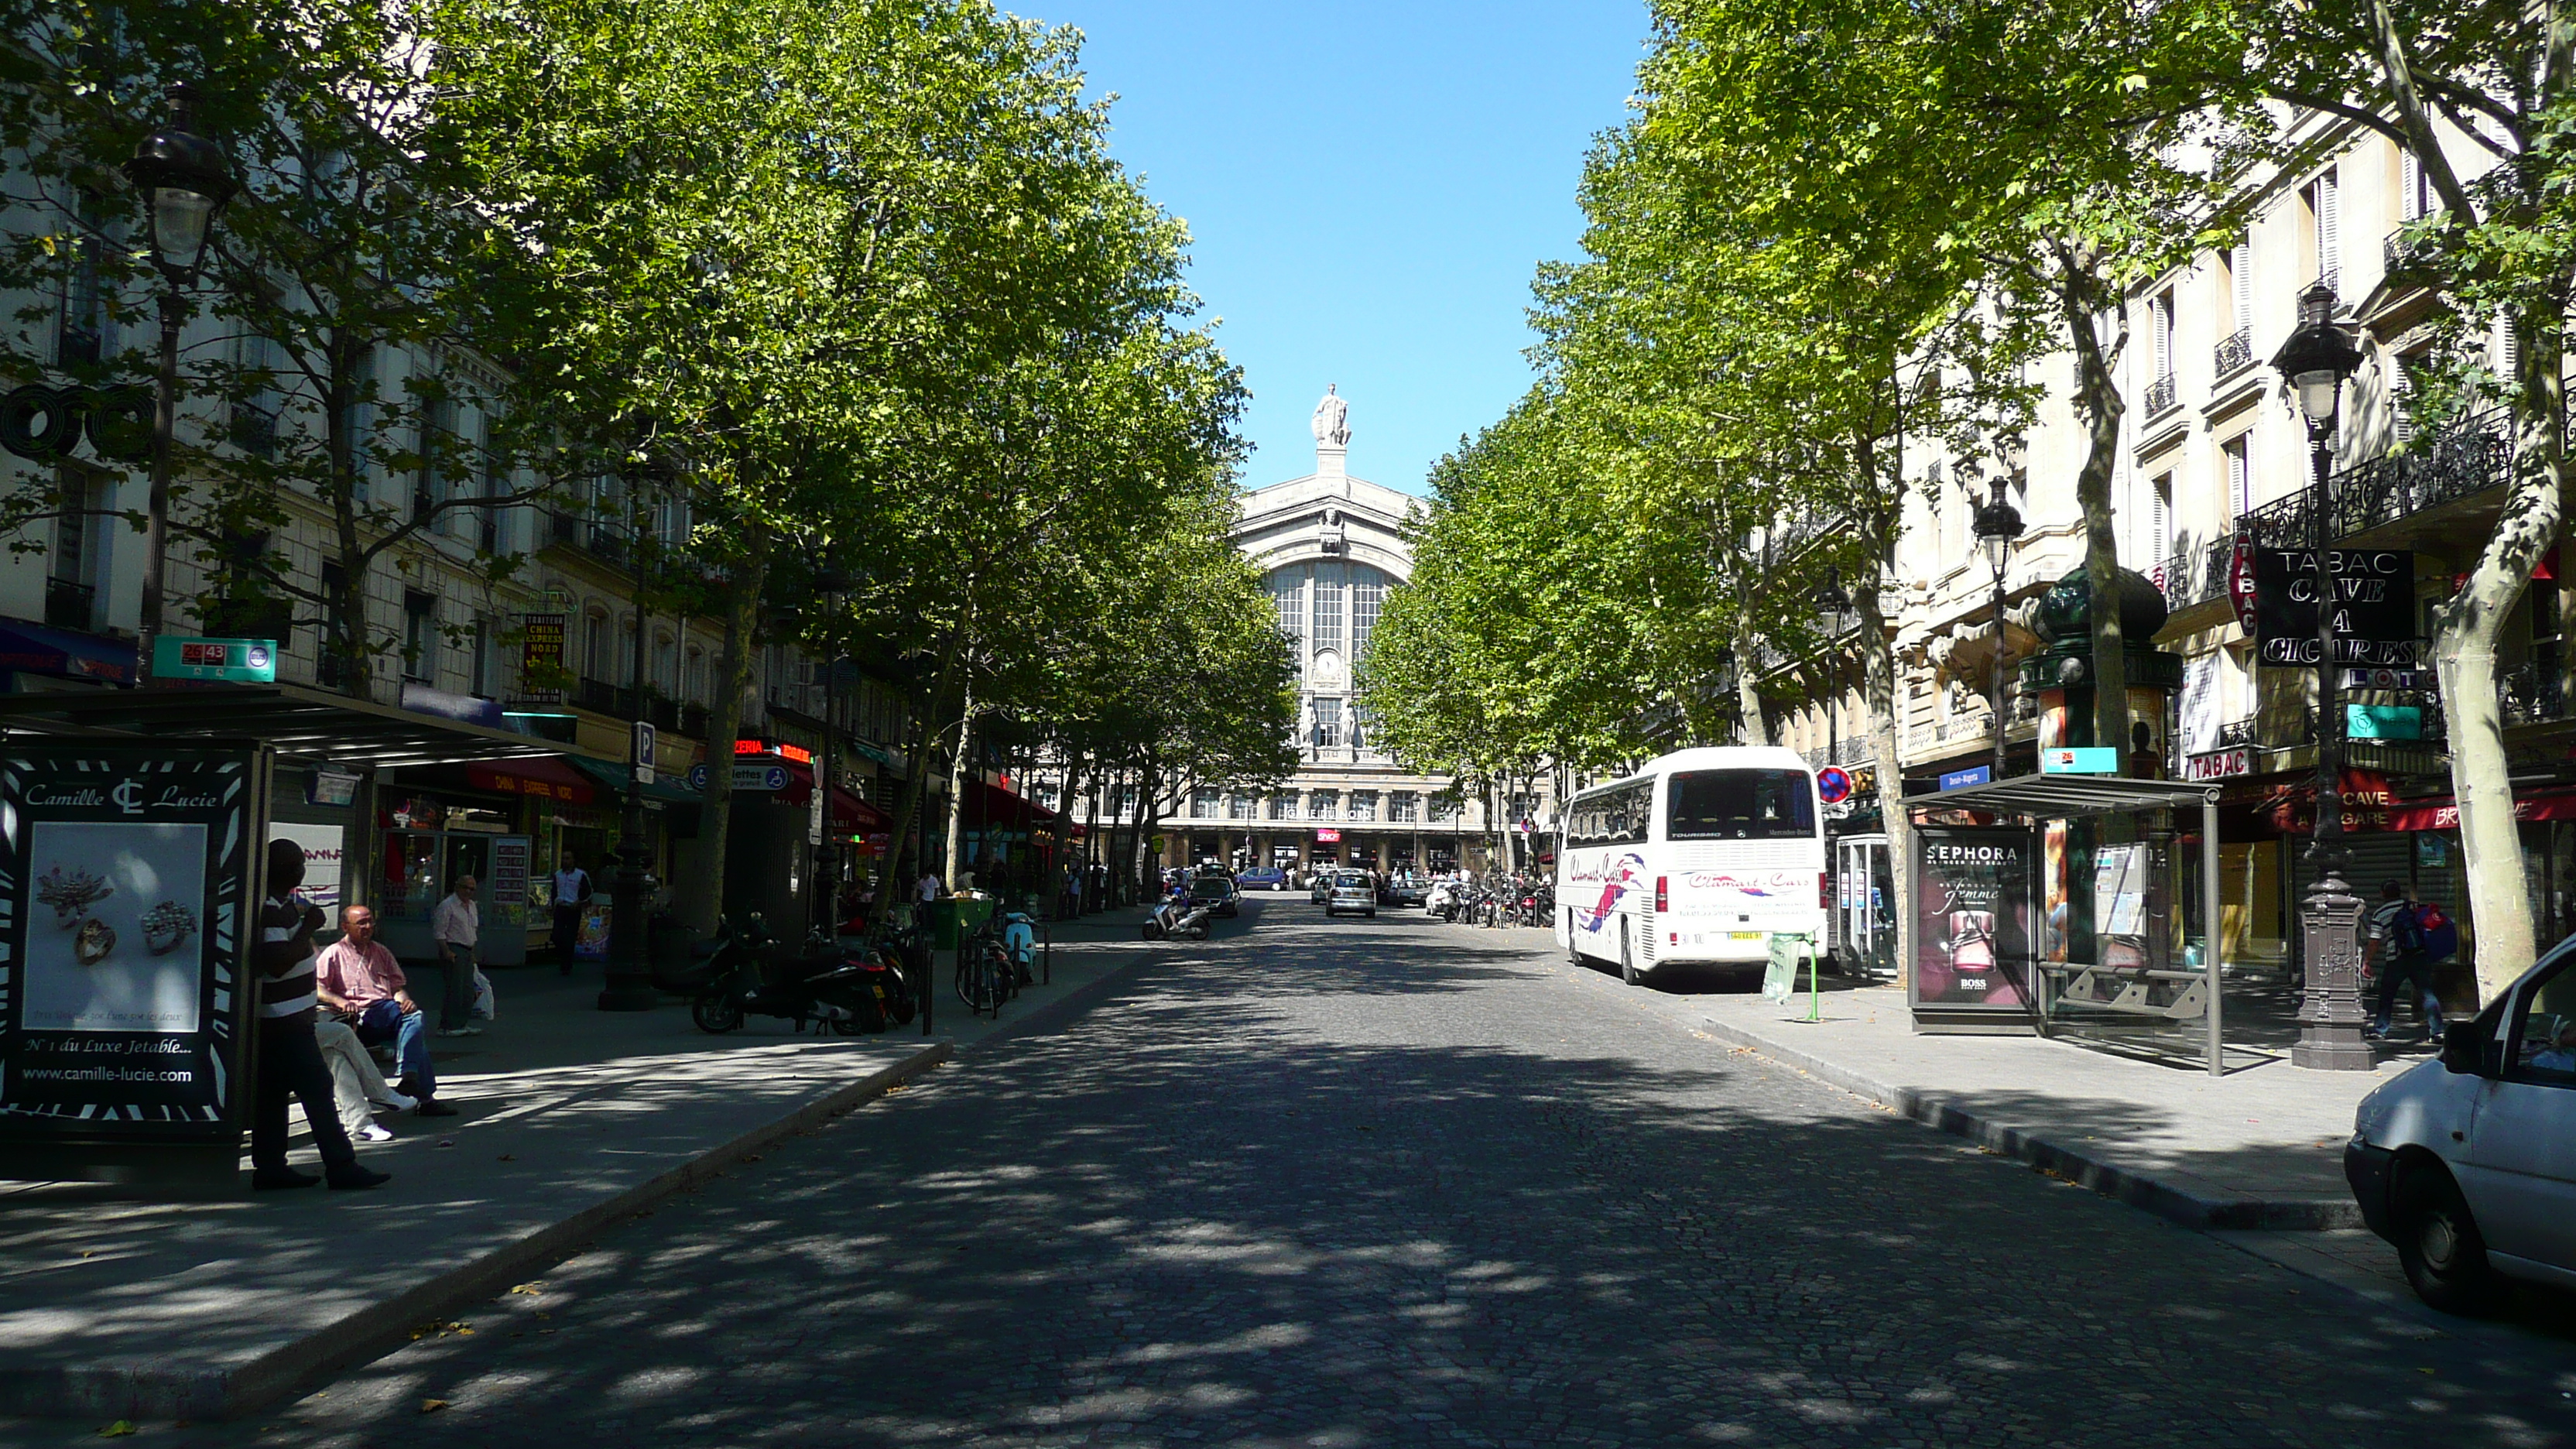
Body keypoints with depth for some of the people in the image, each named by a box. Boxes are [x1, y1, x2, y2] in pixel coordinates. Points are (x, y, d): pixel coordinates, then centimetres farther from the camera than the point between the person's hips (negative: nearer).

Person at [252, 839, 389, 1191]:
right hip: (285, 1019, -11)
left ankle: (270, 1168, 15)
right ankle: (341, 1167, -6)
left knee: (274, 1094, 11)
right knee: (317, 1088, -8)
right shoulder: (272, 910, -19)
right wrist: (309, 927, -21)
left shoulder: (285, 905, 15)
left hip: (287, 1018, 11)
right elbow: (277, 962, -28)